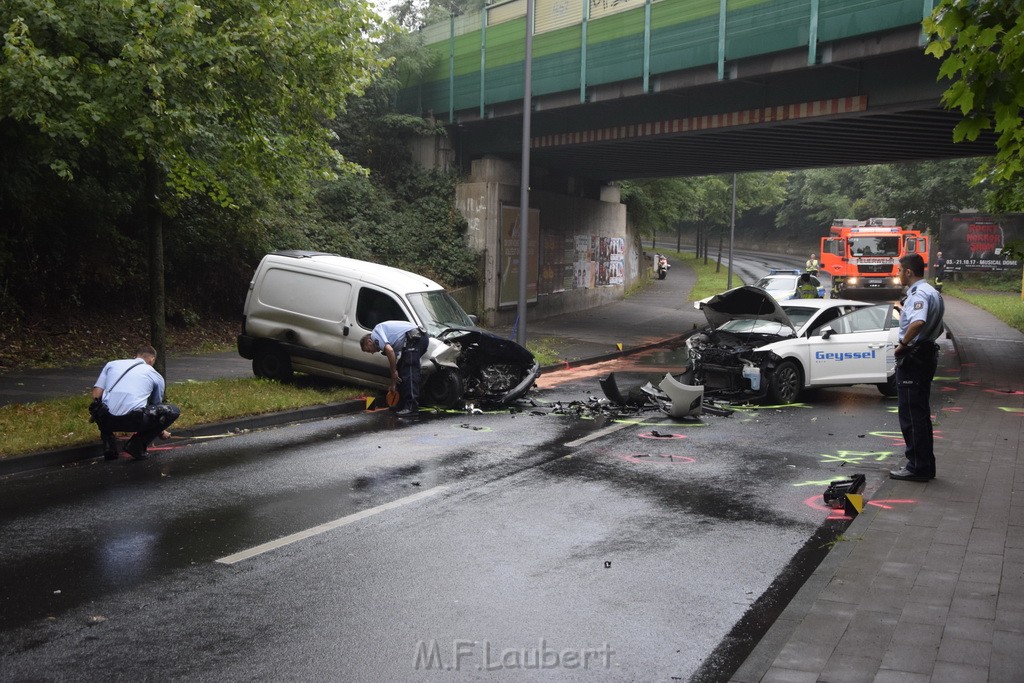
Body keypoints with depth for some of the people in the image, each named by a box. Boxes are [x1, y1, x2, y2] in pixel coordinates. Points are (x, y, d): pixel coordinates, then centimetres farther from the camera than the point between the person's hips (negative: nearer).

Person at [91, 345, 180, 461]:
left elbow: (96, 394, 15)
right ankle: (137, 444, 6)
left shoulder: (112, 364, 25)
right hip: (134, 420, -3)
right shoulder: (156, 376, 22)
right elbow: (156, 407, 36)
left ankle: (109, 445, 15)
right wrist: (161, 431, 55)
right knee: (174, 411, 17)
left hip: (107, 420, 3)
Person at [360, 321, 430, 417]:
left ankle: (412, 407, -15)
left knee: (409, 373, -11)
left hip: (414, 338, -10)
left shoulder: (375, 334, 2)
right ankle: (403, 404, 21)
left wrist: (394, 372, -5)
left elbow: (389, 350, -15)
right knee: (401, 370, 18)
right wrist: (393, 384, 35)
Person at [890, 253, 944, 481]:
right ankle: (925, 465, 22)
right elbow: (938, 328, 28)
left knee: (911, 415, -5)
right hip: (927, 355, 11)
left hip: (913, 359, -11)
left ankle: (917, 467, -1)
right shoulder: (932, 292, 17)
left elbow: (918, 322, -37)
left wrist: (903, 344, -25)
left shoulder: (919, 294, -17)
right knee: (921, 414, 16)